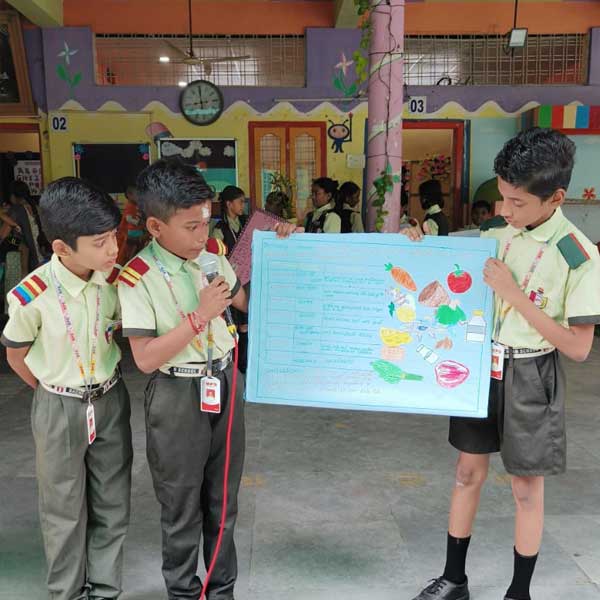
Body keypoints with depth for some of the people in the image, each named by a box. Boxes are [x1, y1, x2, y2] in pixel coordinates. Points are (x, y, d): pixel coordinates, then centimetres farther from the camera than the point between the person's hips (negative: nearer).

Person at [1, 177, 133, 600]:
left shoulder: (115, 280, -12)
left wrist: (103, 383, 4)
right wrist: (56, 392, 6)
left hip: (111, 400, 4)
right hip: (60, 407, -3)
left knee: (113, 504, 14)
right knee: (65, 509, 13)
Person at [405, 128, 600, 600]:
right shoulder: (493, 232, -2)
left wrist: (515, 294, -23)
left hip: (531, 377, -4)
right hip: (481, 365, 5)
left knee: (527, 487, 10)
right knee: (468, 471, 13)